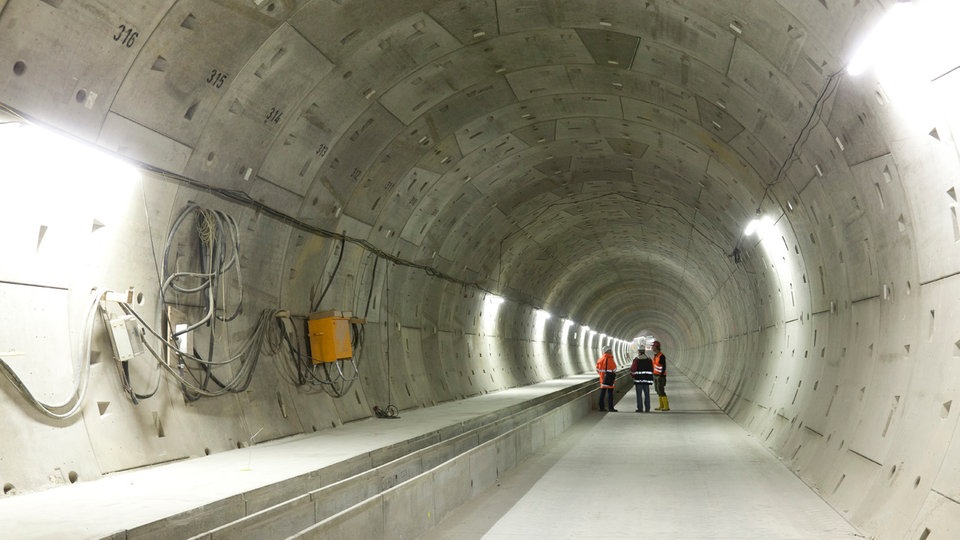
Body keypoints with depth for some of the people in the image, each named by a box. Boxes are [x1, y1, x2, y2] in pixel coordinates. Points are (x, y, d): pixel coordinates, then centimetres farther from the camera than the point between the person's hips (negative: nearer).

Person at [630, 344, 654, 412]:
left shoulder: (636, 359, -8)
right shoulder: (649, 359, 6)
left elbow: (633, 369, -9)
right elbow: (652, 369, 9)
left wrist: (632, 375, 10)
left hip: (638, 379, -4)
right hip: (647, 379, 4)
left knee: (639, 394, 0)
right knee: (647, 394, 8)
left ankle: (640, 408, -1)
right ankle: (647, 408, 8)